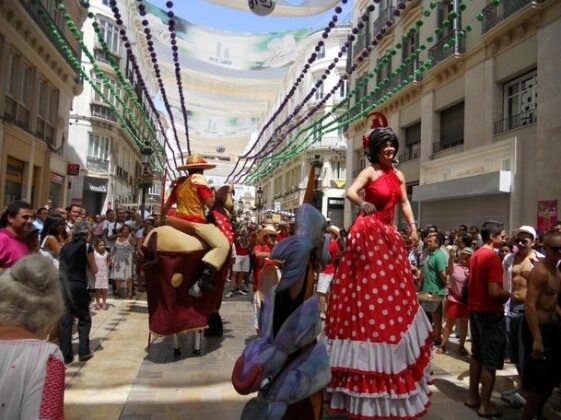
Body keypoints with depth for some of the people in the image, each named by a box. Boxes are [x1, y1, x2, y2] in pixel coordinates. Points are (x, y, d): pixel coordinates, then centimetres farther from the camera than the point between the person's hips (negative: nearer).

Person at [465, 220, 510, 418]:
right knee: (490, 361, 3)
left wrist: (502, 293, 13)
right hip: (490, 312, -8)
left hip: (475, 309, 8)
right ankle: (485, 406, 12)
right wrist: (509, 294, -6)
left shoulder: (475, 255, 8)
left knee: (477, 355, 18)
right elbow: (494, 292, -26)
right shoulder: (492, 257, -19)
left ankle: (473, 397, 28)